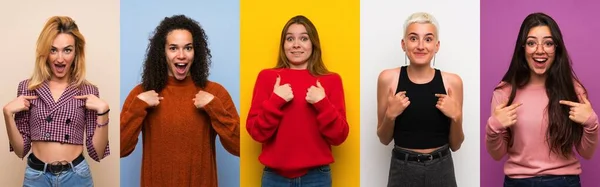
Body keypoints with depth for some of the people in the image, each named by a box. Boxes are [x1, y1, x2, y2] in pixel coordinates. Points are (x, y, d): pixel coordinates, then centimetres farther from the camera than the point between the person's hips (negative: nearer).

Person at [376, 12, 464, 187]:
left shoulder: (452, 81, -4)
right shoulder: (388, 78, -6)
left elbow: (455, 145, 2)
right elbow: (384, 139, 2)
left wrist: (456, 116, -14)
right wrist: (390, 115, -15)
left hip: (441, 170, 1)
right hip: (402, 170, -1)